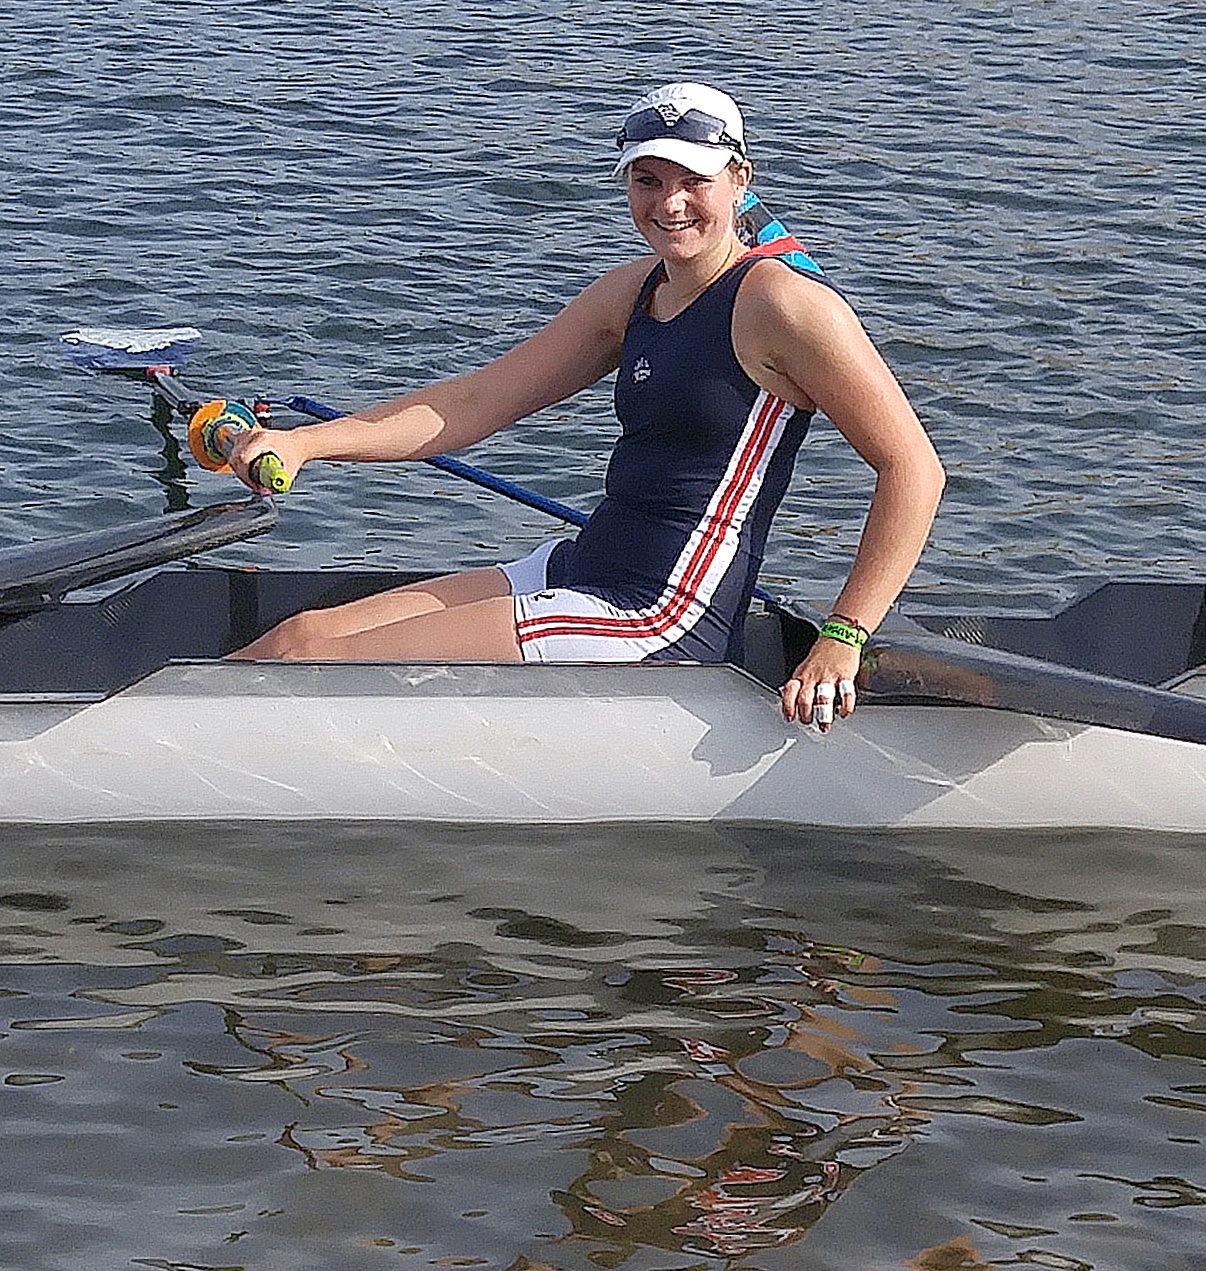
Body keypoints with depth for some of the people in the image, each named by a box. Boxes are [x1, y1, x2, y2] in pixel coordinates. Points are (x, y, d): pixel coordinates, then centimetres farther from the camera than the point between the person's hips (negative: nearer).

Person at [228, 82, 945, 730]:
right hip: (576, 571, 9)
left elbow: (914, 469, -16)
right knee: (304, 635, 3)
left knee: (305, 665, -10)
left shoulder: (782, 302, -14)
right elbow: (478, 402, 10)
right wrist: (305, 442, -1)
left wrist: (842, 640, -20)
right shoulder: (636, 292, 11)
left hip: (661, 626, -8)